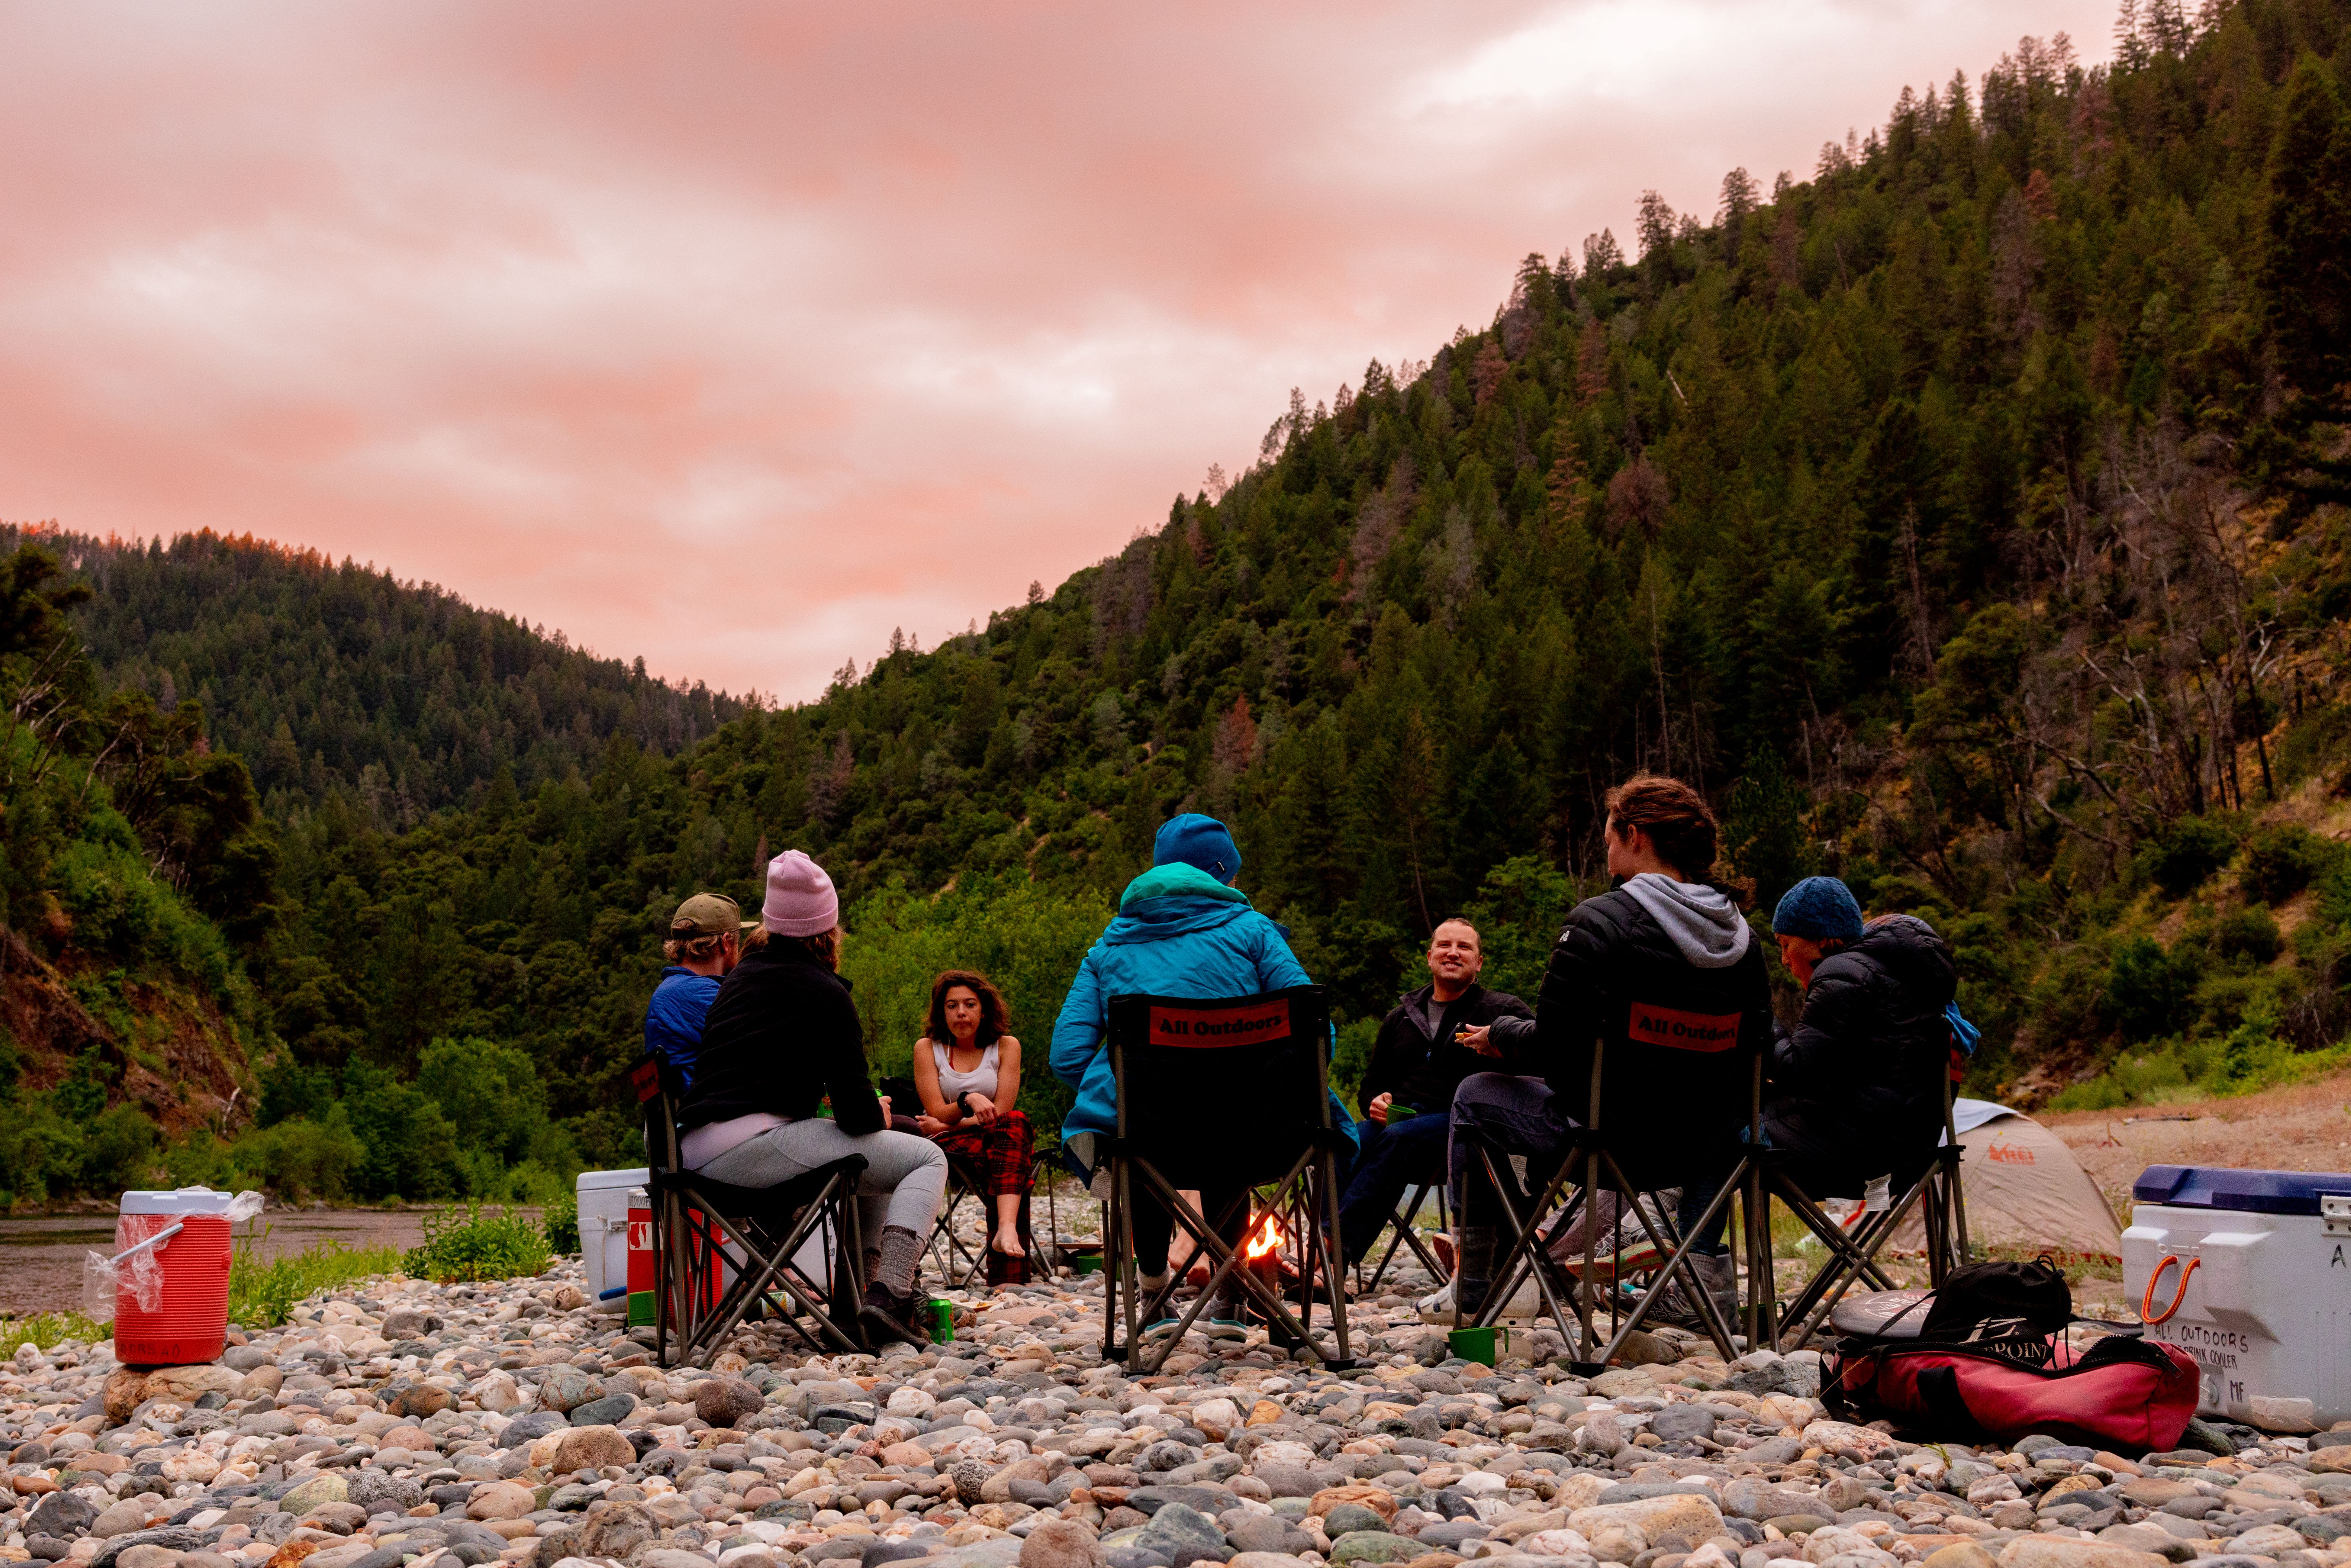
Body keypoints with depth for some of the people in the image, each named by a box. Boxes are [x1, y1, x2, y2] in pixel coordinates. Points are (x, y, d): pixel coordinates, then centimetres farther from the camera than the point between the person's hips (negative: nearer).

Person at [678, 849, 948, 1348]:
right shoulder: (824, 992, -5)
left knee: (867, 1155, 30)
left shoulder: (740, 977, 19)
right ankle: (890, 1296, -18)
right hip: (753, 1147, -9)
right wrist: (879, 1114, 14)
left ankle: (865, 1283, 21)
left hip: (695, 1149, 9)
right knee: (928, 1158, -2)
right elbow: (856, 1112, -8)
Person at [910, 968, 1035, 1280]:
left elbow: (1001, 1112, -4)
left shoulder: (1006, 1046, 6)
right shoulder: (927, 1048, 5)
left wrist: (946, 1125, -7)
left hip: (998, 1138, 1)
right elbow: (937, 1114, -5)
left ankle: (1007, 1228, -57)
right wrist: (968, 1100, -26)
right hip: (947, 1146, -1)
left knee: (1016, 1122, -36)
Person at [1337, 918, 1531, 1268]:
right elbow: (1372, 1082, 34)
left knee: (1402, 1137, -37)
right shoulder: (1401, 1016, 28)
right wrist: (1375, 1103, 10)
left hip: (1458, 1121, -4)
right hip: (1395, 1116, 4)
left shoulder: (1502, 1010, 14)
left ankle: (1337, 1249, -49)